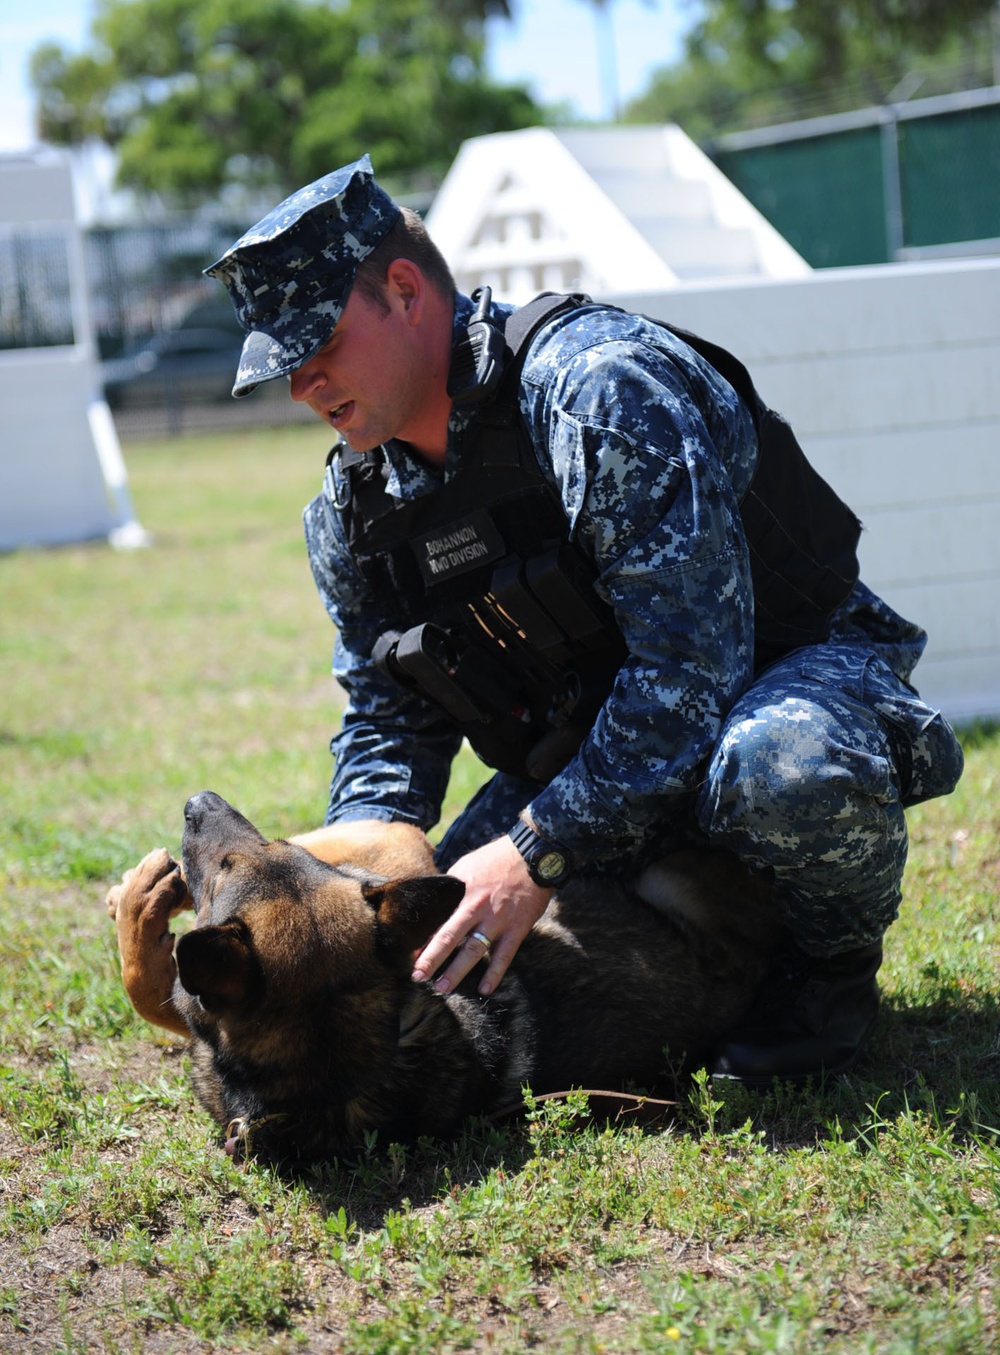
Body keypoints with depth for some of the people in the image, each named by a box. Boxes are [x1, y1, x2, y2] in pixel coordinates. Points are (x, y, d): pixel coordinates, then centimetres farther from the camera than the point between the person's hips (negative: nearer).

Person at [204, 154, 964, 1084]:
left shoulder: (601, 386, -27)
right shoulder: (352, 513, -2)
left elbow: (690, 659, -32)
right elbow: (389, 725, 7)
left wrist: (537, 853, -34)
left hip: (791, 667, -7)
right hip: (596, 737, 7)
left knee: (780, 773, -43)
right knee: (430, 940, -7)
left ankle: (836, 959, -9)